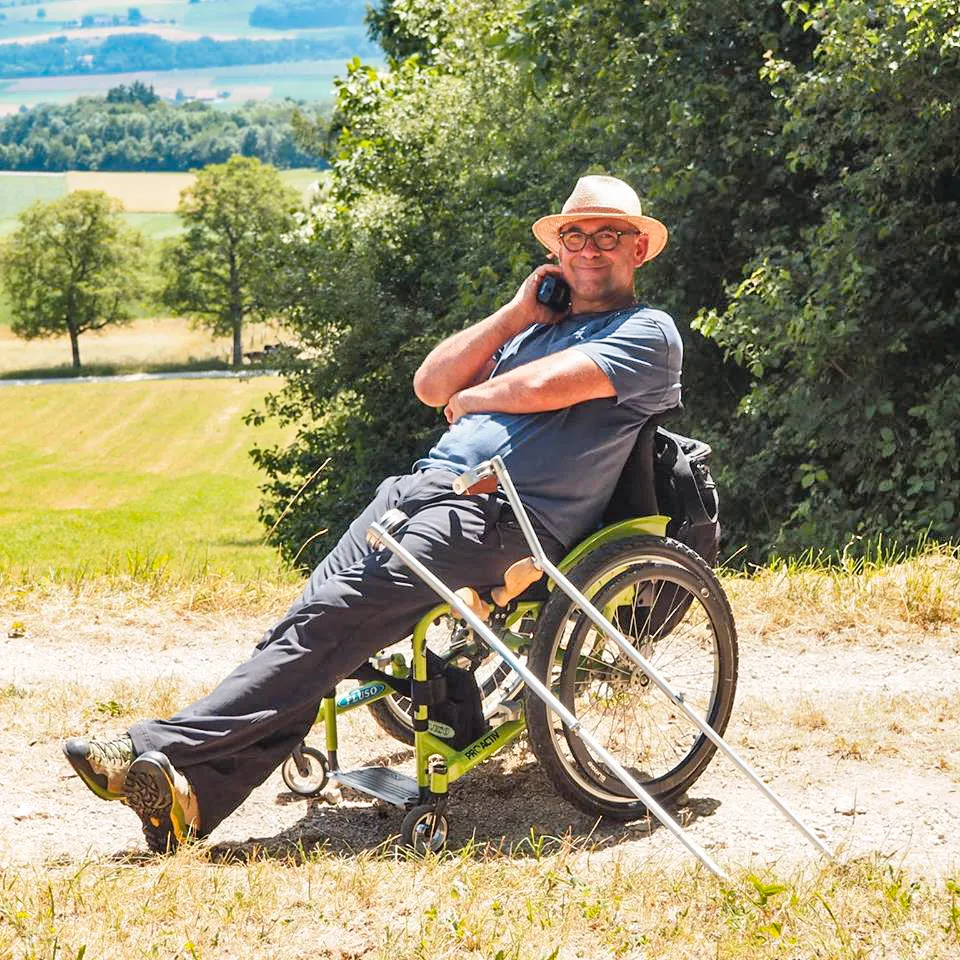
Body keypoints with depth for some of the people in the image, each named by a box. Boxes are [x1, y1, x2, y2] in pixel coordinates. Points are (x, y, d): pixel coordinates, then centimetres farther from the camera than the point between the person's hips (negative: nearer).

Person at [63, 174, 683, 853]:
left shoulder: (648, 333, 5)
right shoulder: (534, 323, 30)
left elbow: (542, 388, -11)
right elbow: (429, 386, 18)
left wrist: (469, 398, 9)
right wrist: (516, 314, 13)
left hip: (503, 517, -7)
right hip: (426, 485, 7)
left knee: (332, 620, -22)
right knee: (311, 619, -15)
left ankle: (160, 750, -27)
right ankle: (195, 794, -24)